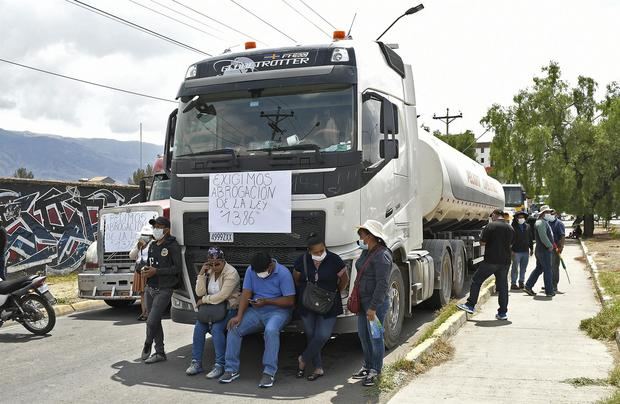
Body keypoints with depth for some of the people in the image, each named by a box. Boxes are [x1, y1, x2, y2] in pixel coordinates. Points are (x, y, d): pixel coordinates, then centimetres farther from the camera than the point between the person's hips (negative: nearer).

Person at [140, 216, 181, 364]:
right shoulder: (152, 246, 13)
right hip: (150, 288, 8)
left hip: (164, 290, -7)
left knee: (151, 322, -10)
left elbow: (177, 268, -15)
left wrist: (156, 271, -19)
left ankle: (147, 345, 15)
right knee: (155, 322, 11)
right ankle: (160, 353, 20)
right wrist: (145, 270, 0)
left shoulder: (172, 246, -10)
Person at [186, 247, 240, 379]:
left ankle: (220, 365, -22)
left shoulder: (231, 273, -15)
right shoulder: (209, 271, 7)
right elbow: (200, 293, 0)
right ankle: (196, 363, -9)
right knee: (198, 327, -18)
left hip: (229, 308, -6)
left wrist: (204, 300, -10)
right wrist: (201, 274, -9)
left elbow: (222, 296, -22)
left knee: (216, 328, -29)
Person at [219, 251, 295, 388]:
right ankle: (231, 369, -6)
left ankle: (269, 372, -29)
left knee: (271, 330, -36)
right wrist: (239, 316, -15)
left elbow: (290, 301, -15)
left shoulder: (283, 273, -15)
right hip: (256, 311, 5)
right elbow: (246, 293, -2)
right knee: (234, 328, -15)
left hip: (278, 311, -5)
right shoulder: (251, 270, 0)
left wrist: (266, 302, -22)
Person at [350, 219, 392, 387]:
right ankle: (367, 366, 32)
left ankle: (375, 371, 14)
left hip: (376, 303, -9)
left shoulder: (382, 256, -19)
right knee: (363, 335, 17)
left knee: (375, 337, 1)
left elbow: (382, 284, -23)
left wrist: (373, 307, -23)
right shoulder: (366, 252, 10)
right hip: (363, 300, 9)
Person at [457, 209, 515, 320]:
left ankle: (470, 305, 6)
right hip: (505, 261, 5)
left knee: (476, 281, 6)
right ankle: (503, 312, 12)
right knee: (502, 285, 10)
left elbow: (482, 242, -9)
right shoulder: (510, 229, 8)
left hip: (491, 261, -5)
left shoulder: (490, 226, -10)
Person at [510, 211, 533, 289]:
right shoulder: (513, 227, -5)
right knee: (515, 268, -1)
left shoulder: (527, 226, 11)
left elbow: (530, 238, 18)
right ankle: (513, 284, 4)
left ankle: (521, 282, 20)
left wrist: (531, 248, 15)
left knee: (523, 268, 11)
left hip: (525, 251, 5)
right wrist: (511, 250, -13)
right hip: (516, 251, -5)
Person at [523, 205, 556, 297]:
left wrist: (551, 245, 13)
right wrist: (550, 246, -15)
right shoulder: (541, 223, -16)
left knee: (538, 269, 14)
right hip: (544, 250, -11)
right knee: (547, 270, -3)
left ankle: (528, 287, 15)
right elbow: (543, 237, -24)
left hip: (540, 250, 11)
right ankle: (549, 291, 3)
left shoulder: (545, 222, 19)